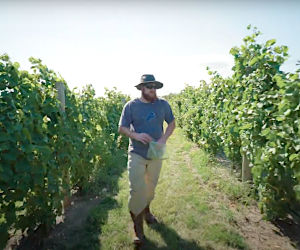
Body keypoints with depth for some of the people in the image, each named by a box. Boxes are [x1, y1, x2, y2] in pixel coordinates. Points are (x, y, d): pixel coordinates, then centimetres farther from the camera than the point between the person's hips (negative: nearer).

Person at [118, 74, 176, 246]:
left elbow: (172, 123, 7)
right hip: (137, 154, -2)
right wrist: (136, 135, -25)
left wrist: (164, 138, -11)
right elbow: (121, 128, -5)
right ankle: (138, 228, 15)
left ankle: (146, 210, 48)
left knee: (151, 187, 19)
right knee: (137, 190, -5)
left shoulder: (163, 104, -2)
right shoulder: (131, 106, -7)